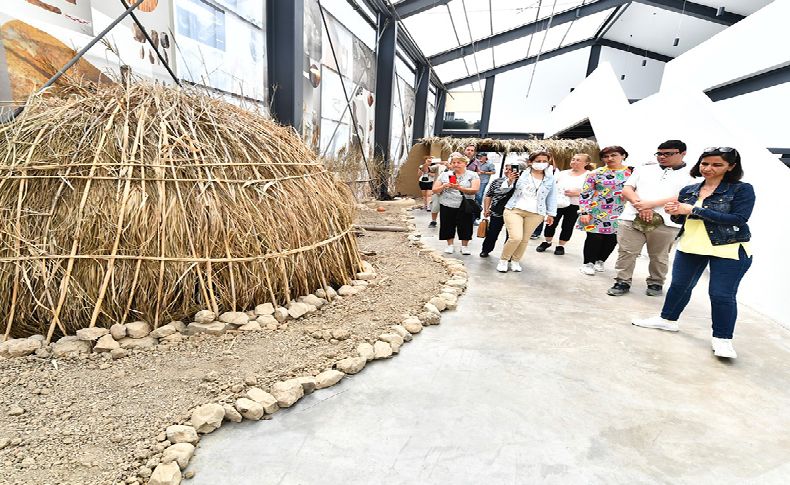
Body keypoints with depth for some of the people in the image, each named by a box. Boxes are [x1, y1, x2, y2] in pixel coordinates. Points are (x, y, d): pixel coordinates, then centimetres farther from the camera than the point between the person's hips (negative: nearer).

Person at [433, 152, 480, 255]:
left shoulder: (472, 175, 1)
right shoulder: (444, 175, 7)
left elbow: (475, 190, -14)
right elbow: (435, 190, 4)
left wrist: (460, 188, -29)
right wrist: (444, 186, -17)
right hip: (447, 206, 2)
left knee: (465, 226, 2)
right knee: (448, 225, 6)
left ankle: (464, 246, 20)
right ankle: (450, 245, 24)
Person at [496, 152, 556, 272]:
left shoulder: (550, 178, 9)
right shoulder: (521, 173, 0)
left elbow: (551, 197, 17)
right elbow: (503, 189, 4)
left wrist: (551, 214, 14)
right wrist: (510, 180, -15)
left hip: (535, 214, 3)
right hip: (514, 210, -3)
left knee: (525, 240, 4)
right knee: (516, 237, -15)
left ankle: (515, 261, 25)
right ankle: (503, 260, 7)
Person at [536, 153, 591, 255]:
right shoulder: (563, 173, 10)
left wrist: (577, 193, -20)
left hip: (574, 205, -3)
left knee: (567, 226, 5)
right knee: (551, 223, 5)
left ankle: (561, 246, 20)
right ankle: (547, 242, 24)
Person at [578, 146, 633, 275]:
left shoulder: (633, 172, 5)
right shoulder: (596, 173, -2)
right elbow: (585, 194, -4)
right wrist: (584, 212, -11)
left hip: (619, 215, 3)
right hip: (596, 212, -3)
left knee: (612, 239, 7)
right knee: (594, 237, -2)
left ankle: (599, 261, 26)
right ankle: (588, 263, 14)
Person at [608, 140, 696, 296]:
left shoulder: (690, 175, 8)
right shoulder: (644, 169, 16)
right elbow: (627, 189, 9)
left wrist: (651, 204, -16)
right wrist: (640, 204, -10)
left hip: (664, 223, -1)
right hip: (632, 218, 2)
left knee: (659, 256, 9)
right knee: (626, 252, 1)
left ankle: (656, 283, 26)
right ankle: (623, 282, 12)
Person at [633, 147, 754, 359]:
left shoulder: (742, 190, -7)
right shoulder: (689, 190, 7)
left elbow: (738, 219, -19)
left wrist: (694, 210, -22)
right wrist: (674, 212, -10)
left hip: (730, 250, -5)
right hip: (690, 246, 5)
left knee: (721, 294, -3)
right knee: (679, 285, 13)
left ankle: (722, 339, 11)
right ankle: (668, 319, 30)